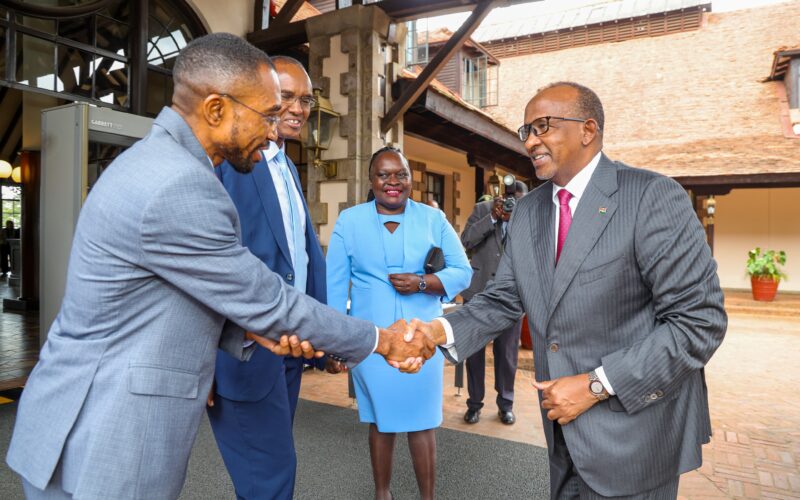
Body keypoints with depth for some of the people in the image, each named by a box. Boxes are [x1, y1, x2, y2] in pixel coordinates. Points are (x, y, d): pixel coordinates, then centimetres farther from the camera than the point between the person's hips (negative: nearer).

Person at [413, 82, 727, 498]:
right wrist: (441, 331, -15)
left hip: (633, 432, -5)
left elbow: (700, 320, -18)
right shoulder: (527, 211, 4)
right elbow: (503, 299, 3)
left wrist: (597, 384, -20)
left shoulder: (654, 196, -16)